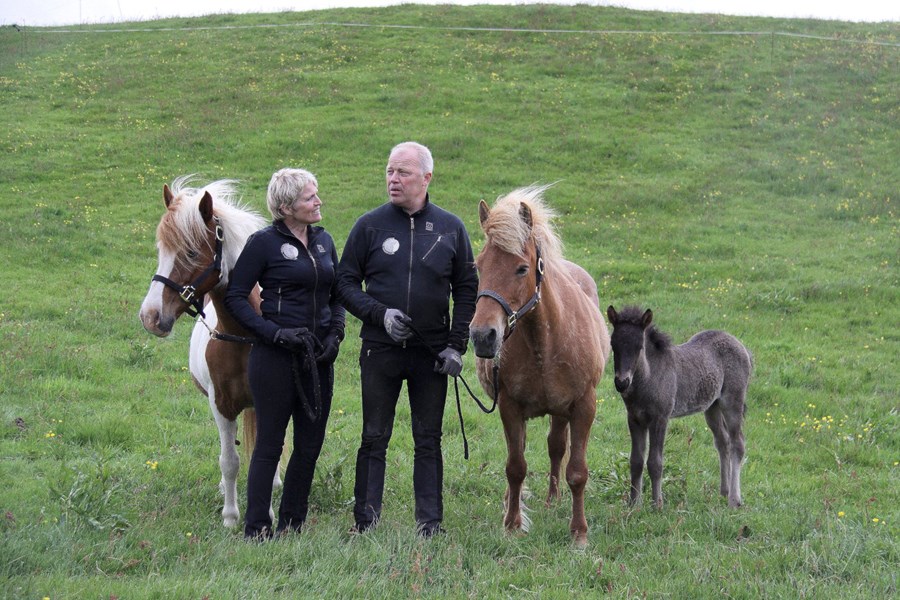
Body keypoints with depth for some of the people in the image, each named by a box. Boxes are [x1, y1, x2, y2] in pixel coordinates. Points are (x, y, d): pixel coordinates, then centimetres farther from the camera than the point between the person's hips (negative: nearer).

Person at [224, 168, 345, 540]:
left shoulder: (324, 241, 11)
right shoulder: (264, 243, -7)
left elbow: (336, 295, 19)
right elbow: (235, 297, -7)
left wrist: (336, 333, 1)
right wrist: (274, 332, -17)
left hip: (318, 356, 6)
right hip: (276, 356, -6)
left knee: (311, 445, 9)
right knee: (269, 445, -1)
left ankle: (292, 524, 20)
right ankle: (256, 529, 5)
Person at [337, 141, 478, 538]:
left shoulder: (450, 229, 4)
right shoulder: (370, 226, 0)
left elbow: (466, 290, 7)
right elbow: (346, 283, 2)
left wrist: (457, 345, -2)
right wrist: (379, 314, -14)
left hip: (432, 355, 1)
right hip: (380, 351, -1)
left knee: (428, 441, 6)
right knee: (374, 439, 4)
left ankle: (430, 523, 12)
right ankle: (365, 520, 9)